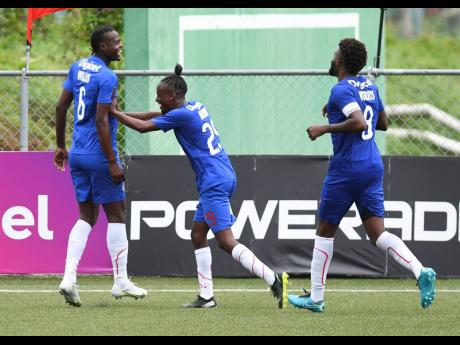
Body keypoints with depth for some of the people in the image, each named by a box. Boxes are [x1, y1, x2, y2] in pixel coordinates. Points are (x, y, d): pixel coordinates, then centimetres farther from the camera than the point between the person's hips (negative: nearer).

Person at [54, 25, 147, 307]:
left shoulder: (78, 67, 8)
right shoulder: (107, 77, -16)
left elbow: (61, 107, 12)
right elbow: (101, 121, -21)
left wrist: (61, 145, 20)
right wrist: (112, 163, -18)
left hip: (77, 154, 8)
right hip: (99, 155, -8)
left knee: (87, 217, 12)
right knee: (116, 215, 4)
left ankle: (69, 278, 0)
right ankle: (121, 281, 9)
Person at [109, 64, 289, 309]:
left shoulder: (181, 115, -13)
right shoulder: (197, 107, 13)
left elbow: (143, 127, -8)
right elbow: (161, 115, 30)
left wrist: (115, 112, 3)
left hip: (214, 184, -10)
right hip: (222, 179, 10)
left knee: (227, 242, -12)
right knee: (198, 234, 13)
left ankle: (273, 279, -20)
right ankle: (206, 296, 12)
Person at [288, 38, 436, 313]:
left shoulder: (341, 90, -12)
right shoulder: (370, 87, 13)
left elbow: (359, 123, -27)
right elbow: (383, 123, 26)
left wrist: (324, 128, -17)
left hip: (346, 170, -7)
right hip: (373, 167, 7)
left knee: (325, 231, 7)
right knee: (378, 233, 0)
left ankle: (316, 297, 13)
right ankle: (420, 272, -23)